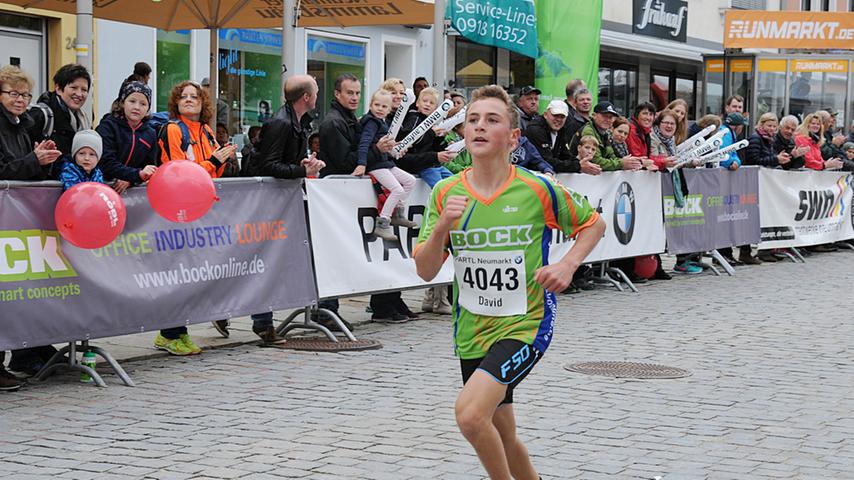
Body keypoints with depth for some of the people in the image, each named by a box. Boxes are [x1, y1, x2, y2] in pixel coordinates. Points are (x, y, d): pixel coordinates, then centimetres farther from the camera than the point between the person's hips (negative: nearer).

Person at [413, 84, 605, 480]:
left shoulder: (537, 190, -11)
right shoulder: (446, 193, -2)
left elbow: (594, 224, 6)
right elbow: (425, 272, -3)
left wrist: (568, 264, -11)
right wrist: (443, 225, -20)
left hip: (525, 325, -4)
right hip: (472, 331, 5)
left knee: (470, 413, -25)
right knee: (503, 437, 15)